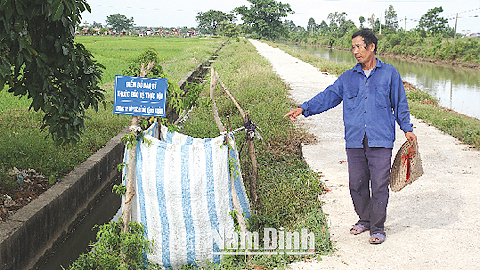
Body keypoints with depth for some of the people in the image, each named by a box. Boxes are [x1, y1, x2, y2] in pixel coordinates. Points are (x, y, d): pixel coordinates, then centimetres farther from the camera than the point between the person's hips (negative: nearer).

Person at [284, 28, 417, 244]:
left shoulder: (389, 73, 8)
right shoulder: (348, 77, 14)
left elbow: (399, 103, 13)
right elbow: (328, 96, 11)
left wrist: (407, 128, 9)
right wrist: (304, 109, 1)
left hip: (380, 139, -3)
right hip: (355, 140, 3)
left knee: (379, 184, -4)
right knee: (357, 183, 6)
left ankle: (377, 228, 9)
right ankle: (364, 219, 26)